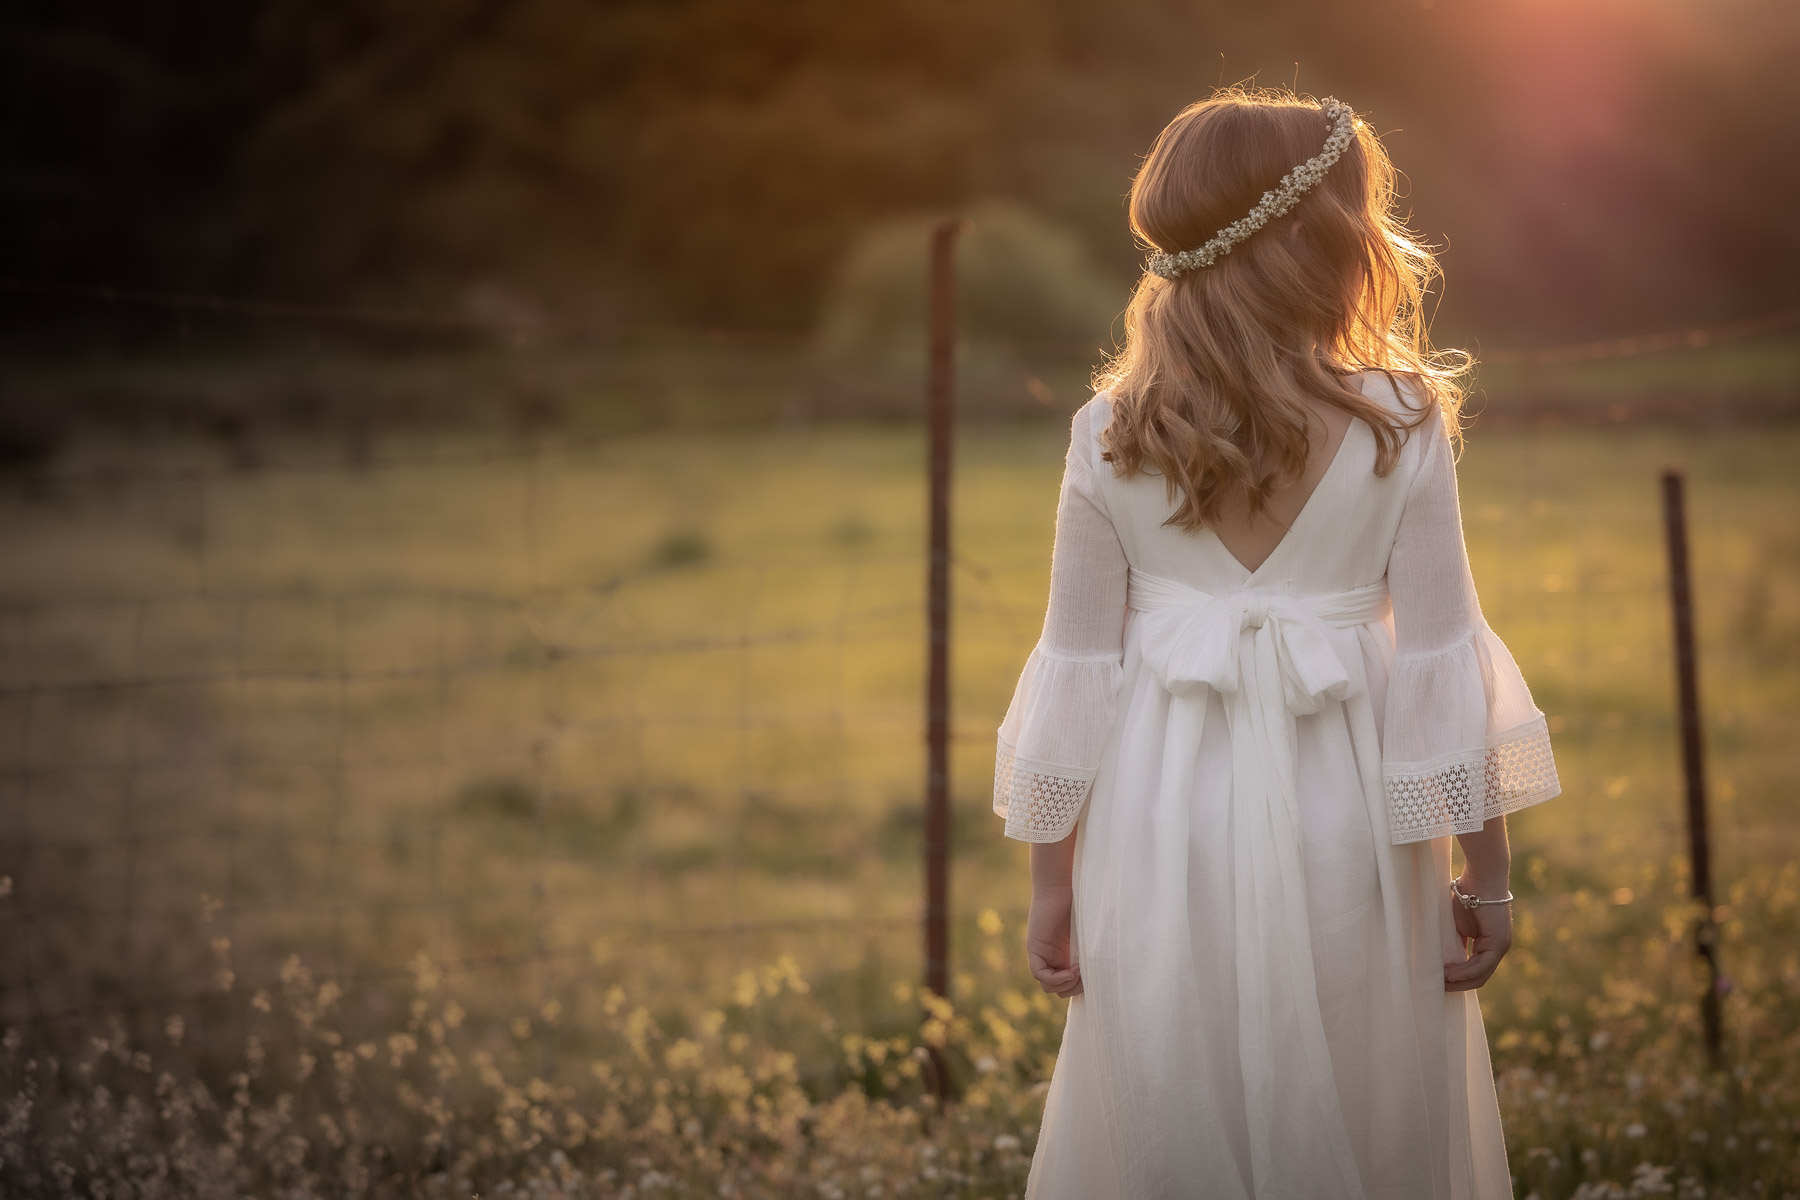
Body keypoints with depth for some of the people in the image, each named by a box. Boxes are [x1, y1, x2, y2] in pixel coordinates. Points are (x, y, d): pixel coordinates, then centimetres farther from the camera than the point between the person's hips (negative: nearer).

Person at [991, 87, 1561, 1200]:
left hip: (1167, 827, 2)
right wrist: (1487, 872, 2)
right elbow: (1439, 667, -8)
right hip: (1341, 821, -1)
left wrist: (1052, 881, 6)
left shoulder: (1110, 438, -5)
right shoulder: (1401, 429, -9)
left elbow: (1081, 671, -3)